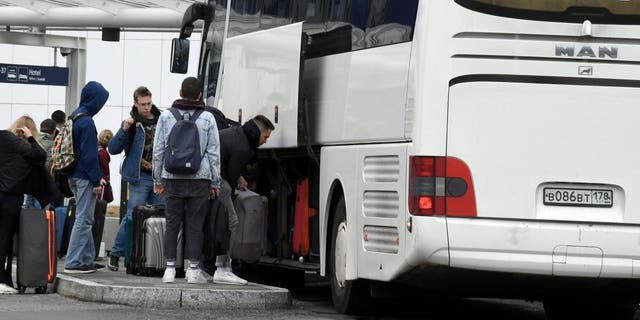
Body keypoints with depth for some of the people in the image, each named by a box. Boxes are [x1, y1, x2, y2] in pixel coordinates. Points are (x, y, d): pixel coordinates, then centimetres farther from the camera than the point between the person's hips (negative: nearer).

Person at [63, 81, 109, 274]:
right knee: (83, 219, -6)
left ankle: (87, 259, 21)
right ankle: (74, 263, -8)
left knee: (84, 219, 16)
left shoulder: (74, 117, 13)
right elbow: (89, 153, -19)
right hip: (84, 177, -10)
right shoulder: (86, 122, -17)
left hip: (74, 176, 10)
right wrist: (96, 179, -15)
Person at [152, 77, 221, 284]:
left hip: (174, 179, 1)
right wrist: (215, 183, 8)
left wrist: (157, 180, 12)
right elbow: (214, 153, 2)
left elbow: (158, 150, 5)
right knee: (195, 225, 1)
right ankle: (193, 270, 1)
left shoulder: (166, 117, 4)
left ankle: (170, 269, 3)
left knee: (172, 223, 5)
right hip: (199, 179, -1)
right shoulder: (207, 119, 1)